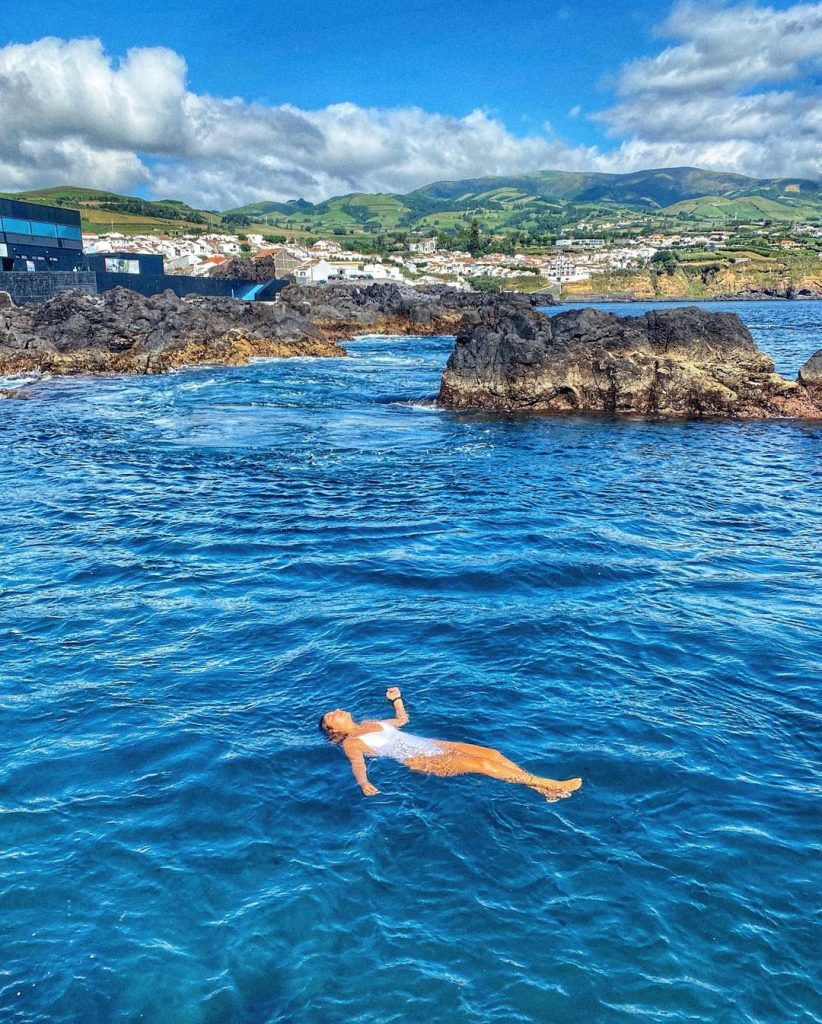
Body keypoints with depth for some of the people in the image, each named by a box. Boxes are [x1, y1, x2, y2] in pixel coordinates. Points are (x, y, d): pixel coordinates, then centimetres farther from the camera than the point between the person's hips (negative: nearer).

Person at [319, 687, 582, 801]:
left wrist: (397, 699, 28)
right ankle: (547, 784, -21)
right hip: (418, 761, -8)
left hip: (431, 745, 8)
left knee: (492, 753, -9)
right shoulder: (350, 743, 0)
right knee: (481, 764, -21)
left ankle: (544, 789, -11)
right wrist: (363, 783, -38)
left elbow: (402, 719, 36)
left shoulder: (369, 723, 22)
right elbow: (357, 764, -20)